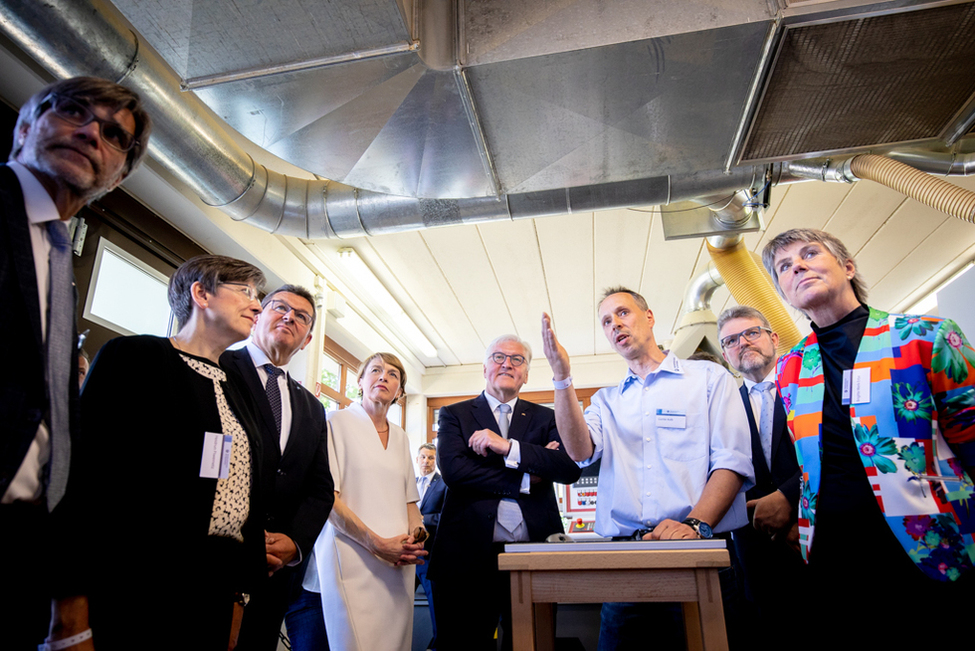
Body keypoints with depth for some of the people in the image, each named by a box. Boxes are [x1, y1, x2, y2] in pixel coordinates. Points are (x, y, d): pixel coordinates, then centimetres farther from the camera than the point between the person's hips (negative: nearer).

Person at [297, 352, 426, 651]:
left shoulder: (400, 436, 15)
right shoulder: (337, 422, -2)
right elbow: (326, 497, -10)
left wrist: (416, 535, -3)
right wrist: (376, 543, -16)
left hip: (398, 563, 5)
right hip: (353, 563, -5)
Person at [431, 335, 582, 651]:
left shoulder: (546, 418, 12)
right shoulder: (454, 415, 7)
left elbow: (572, 467, -5)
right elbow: (452, 469, -10)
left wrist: (508, 447, -15)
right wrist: (526, 477, -10)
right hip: (470, 554, -1)